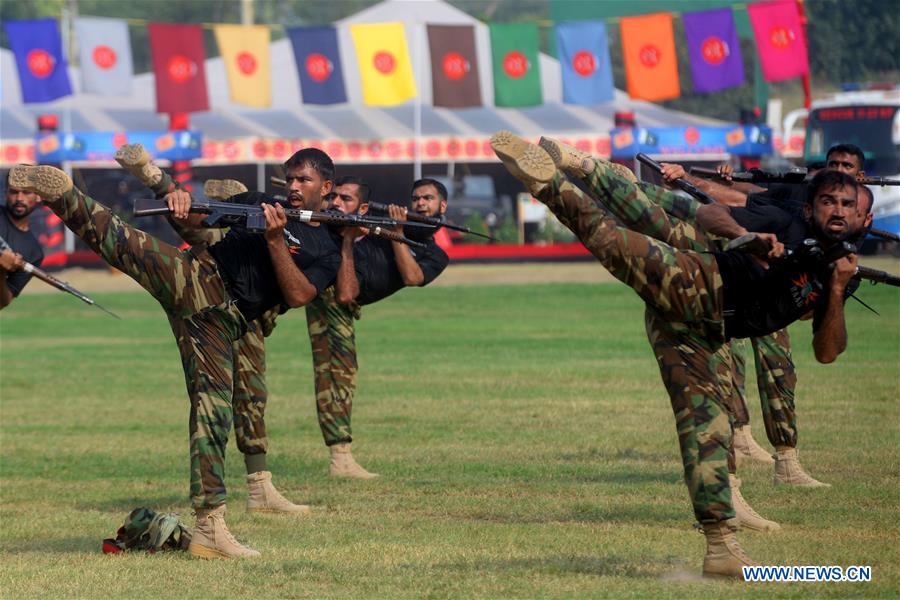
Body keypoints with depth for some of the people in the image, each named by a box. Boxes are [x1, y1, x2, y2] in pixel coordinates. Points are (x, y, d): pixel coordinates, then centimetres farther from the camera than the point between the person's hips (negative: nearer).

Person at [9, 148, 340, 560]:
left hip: (220, 324, -1)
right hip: (196, 275, 1)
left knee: (214, 415, -7)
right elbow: (196, 220, 15)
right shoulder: (258, 203, 19)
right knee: (123, 242, -26)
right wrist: (182, 204, -8)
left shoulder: (325, 252, 14)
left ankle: (210, 529, -6)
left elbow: (297, 295, -3)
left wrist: (276, 240, -12)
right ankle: (58, 192, -44)